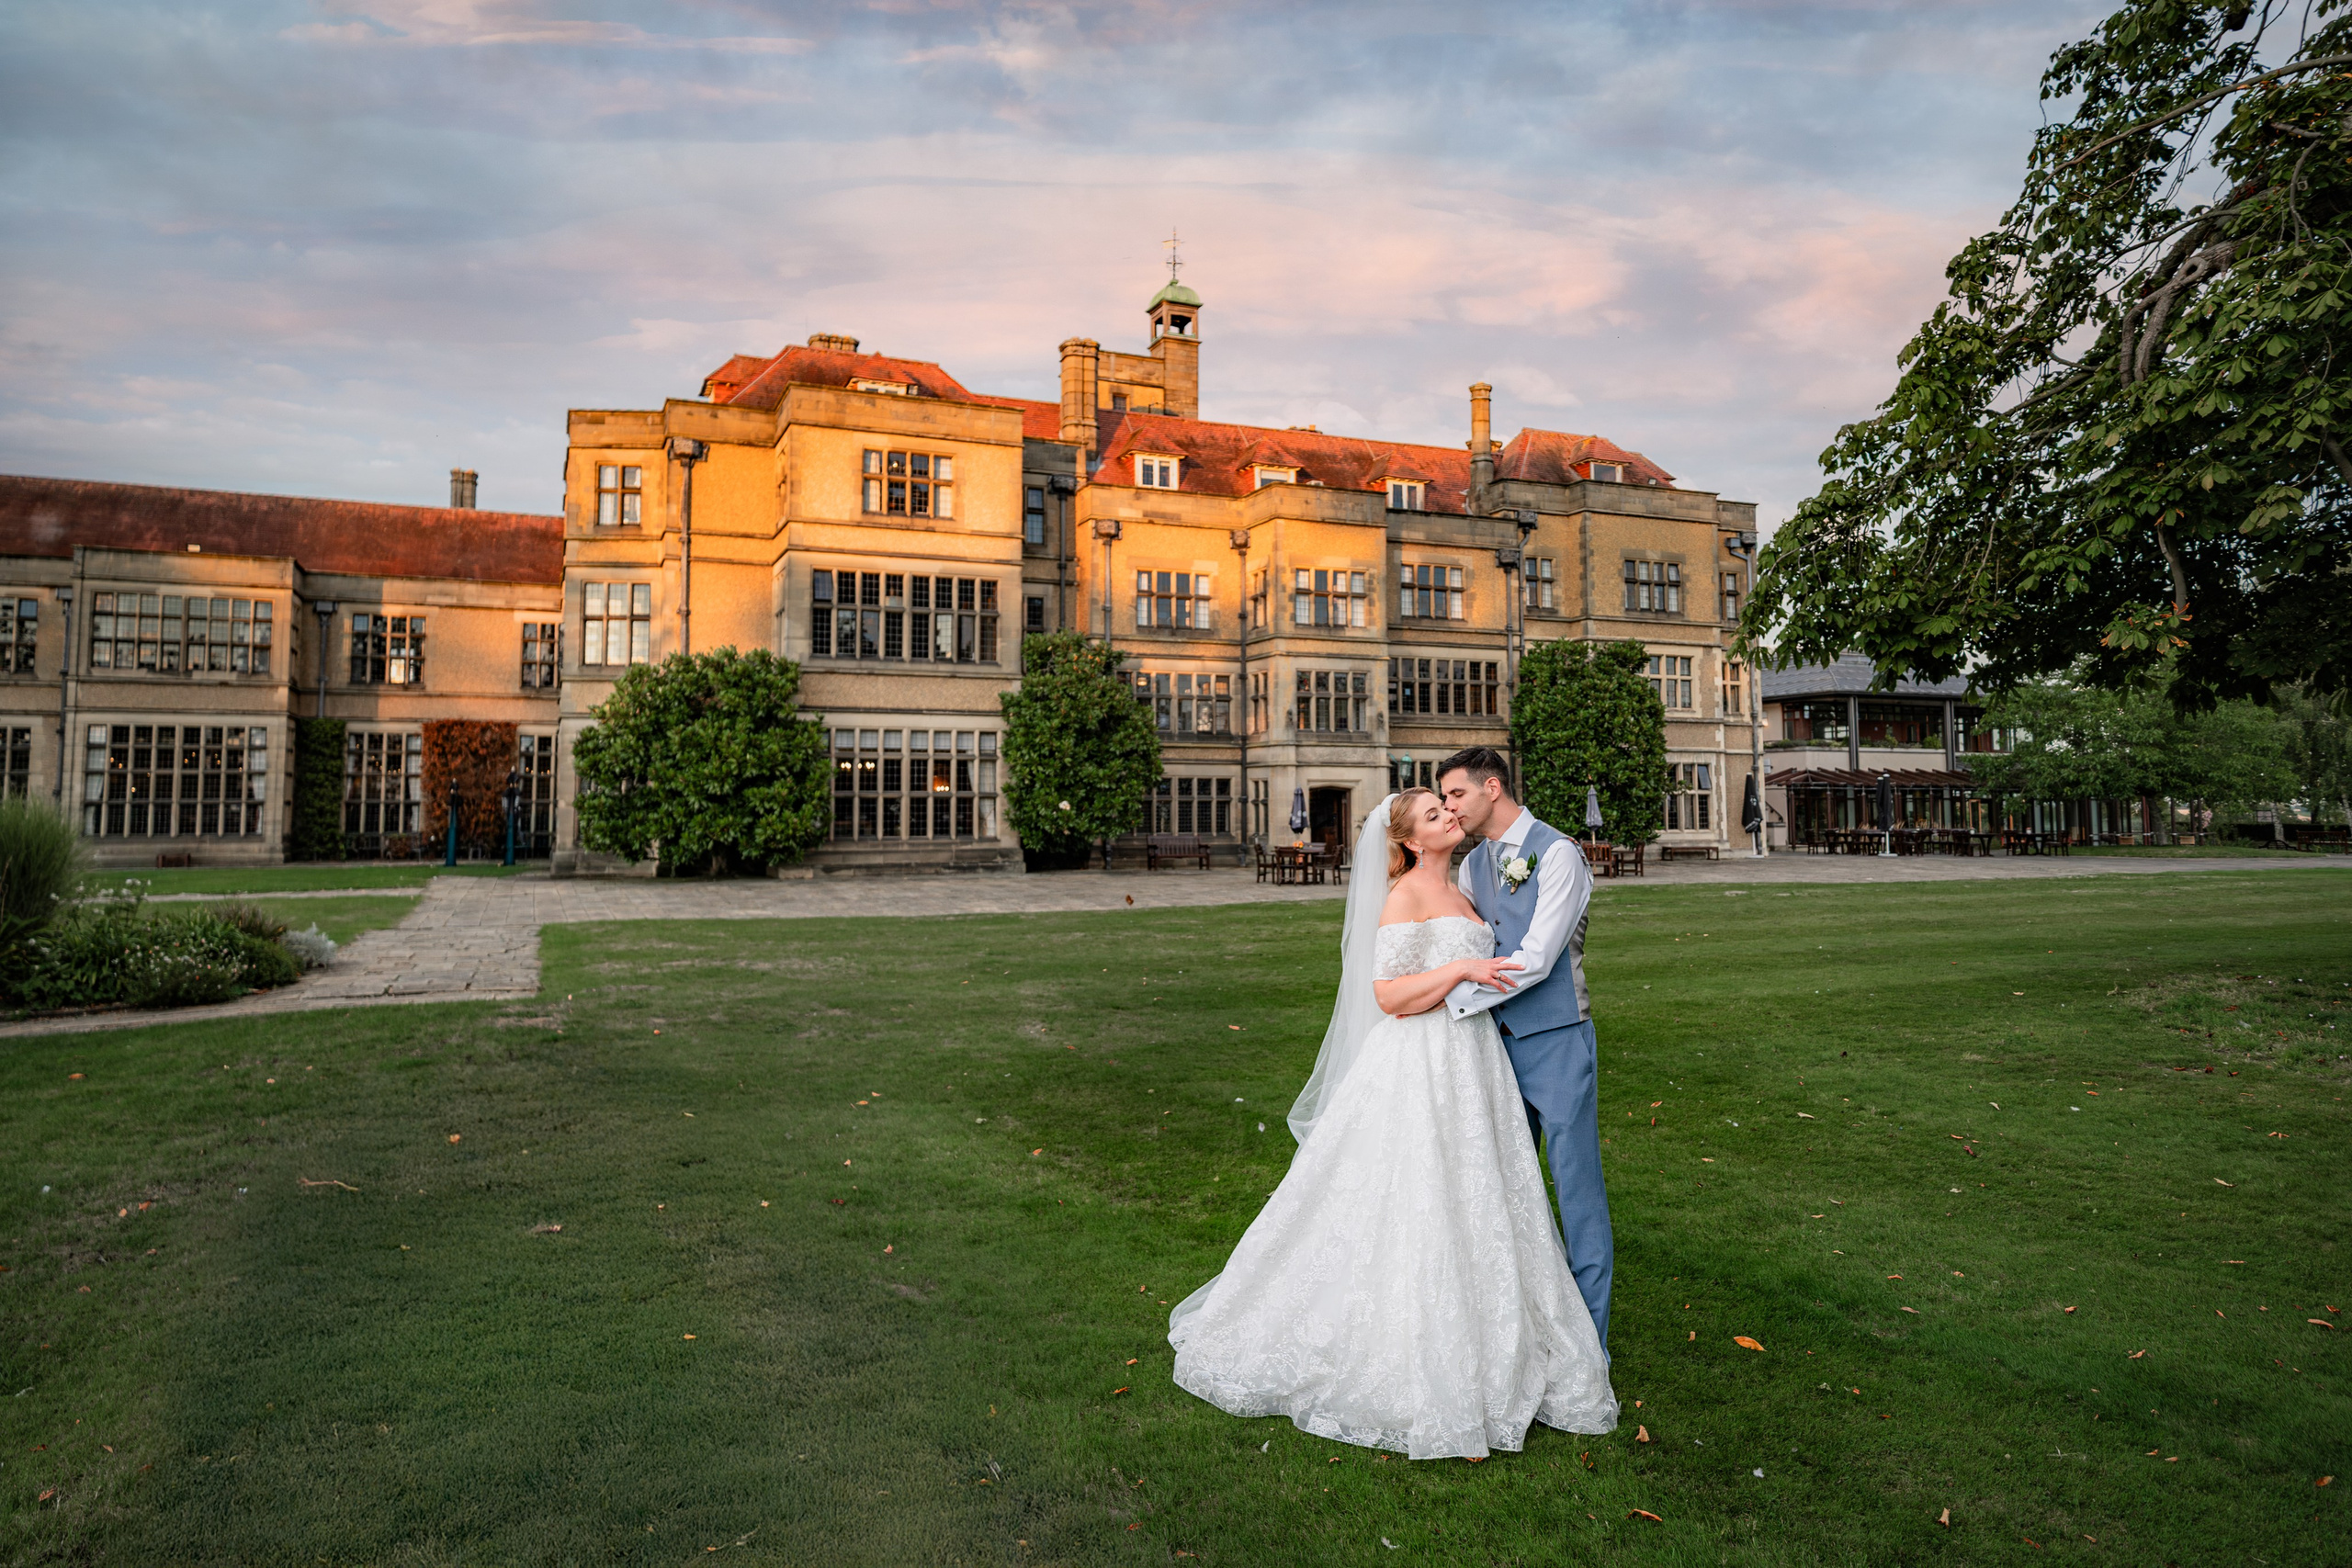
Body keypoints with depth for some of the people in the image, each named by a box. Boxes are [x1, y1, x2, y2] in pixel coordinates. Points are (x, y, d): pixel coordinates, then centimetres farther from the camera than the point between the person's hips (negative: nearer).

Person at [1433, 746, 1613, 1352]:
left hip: (1556, 1043, -7)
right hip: (1499, 1041, 7)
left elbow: (1535, 959, -19)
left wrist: (1450, 999, -16)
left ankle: (1588, 1339, 11)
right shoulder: (1472, 865, 11)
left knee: (1577, 1187, 0)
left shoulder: (1557, 853, -12)